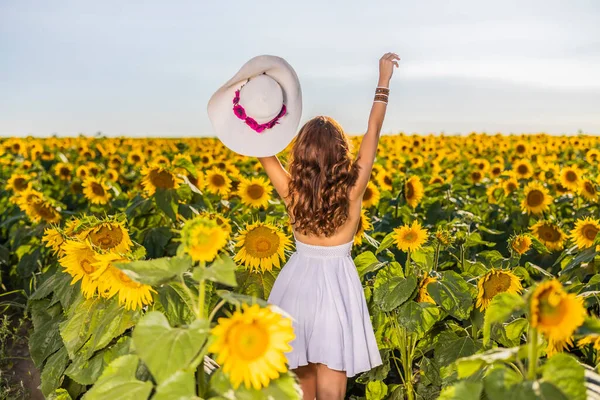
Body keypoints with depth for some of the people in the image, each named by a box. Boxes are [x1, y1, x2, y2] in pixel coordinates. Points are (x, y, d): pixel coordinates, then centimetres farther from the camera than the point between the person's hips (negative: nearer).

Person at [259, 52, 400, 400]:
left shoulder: (291, 192, -13)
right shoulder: (352, 190, -16)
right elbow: (373, 133, -7)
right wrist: (384, 81, 1)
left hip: (298, 281, 3)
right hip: (337, 285, -2)